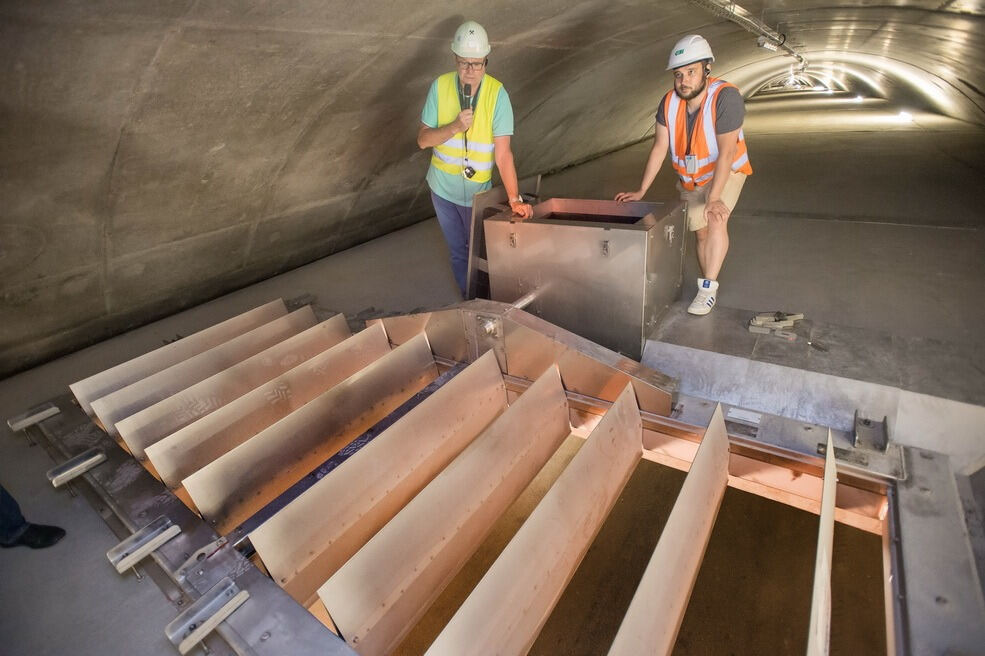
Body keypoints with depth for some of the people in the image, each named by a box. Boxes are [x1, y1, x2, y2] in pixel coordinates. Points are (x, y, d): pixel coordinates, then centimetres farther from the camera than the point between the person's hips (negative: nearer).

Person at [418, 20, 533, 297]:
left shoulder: (497, 93, -17)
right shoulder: (440, 86, -11)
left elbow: (503, 153, -21)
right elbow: (423, 139, -10)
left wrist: (515, 198, -29)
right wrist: (455, 126, -26)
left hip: (477, 190, -2)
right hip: (442, 186, 2)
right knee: (457, 250, 17)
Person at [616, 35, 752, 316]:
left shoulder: (726, 97, -28)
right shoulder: (669, 102, -15)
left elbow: (727, 152, -32)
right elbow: (659, 147, -11)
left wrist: (713, 198, -38)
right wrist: (641, 191, -14)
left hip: (726, 172, -4)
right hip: (690, 177, 4)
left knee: (716, 219, -27)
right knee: (701, 231, 6)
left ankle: (708, 287, -19)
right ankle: (709, 288, 21)